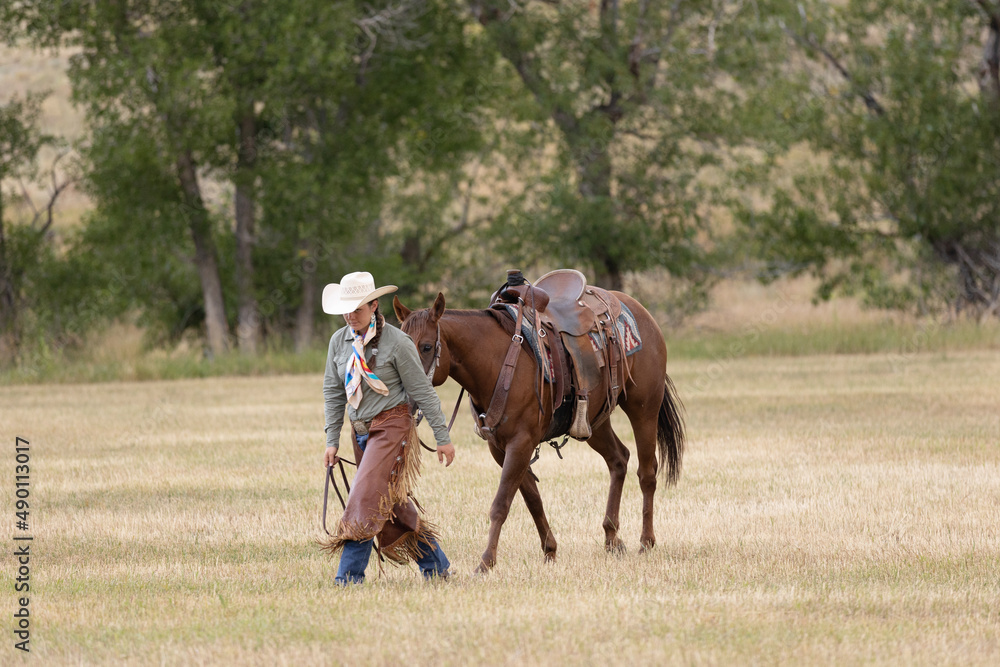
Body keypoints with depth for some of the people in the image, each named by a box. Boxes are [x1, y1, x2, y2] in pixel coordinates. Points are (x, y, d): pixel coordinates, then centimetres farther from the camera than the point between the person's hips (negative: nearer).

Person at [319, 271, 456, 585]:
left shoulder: (397, 342, -12)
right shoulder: (339, 341, 4)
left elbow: (422, 391, -8)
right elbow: (333, 393, 11)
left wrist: (443, 438, -6)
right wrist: (332, 441, 8)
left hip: (391, 426, -7)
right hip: (361, 430, 7)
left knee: (366, 497, -17)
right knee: (395, 505, 12)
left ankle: (349, 576, -18)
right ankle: (436, 565, 24)